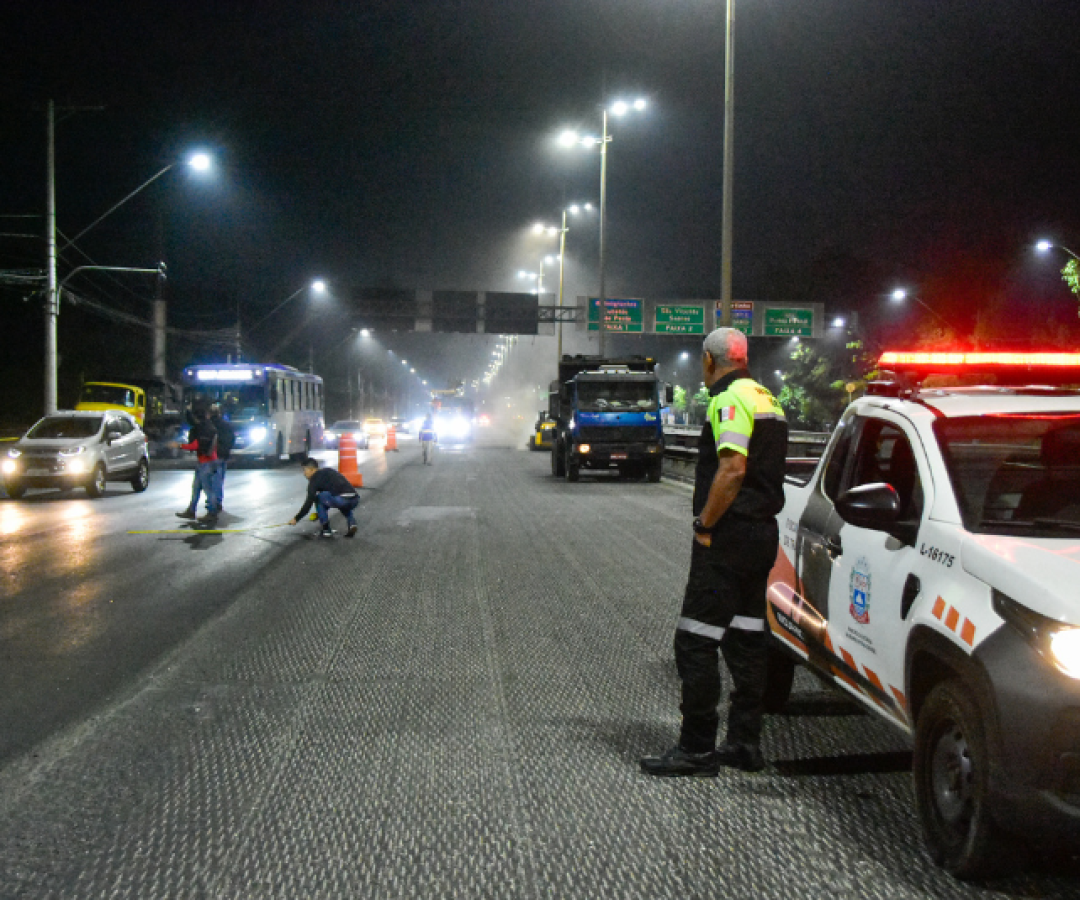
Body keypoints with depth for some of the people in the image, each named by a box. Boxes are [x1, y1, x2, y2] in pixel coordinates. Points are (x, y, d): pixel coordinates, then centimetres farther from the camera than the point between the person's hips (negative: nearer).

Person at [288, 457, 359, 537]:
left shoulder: (315, 478, 8)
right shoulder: (328, 471, 31)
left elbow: (309, 502, 6)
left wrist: (296, 518, 16)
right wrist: (319, 513, 45)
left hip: (341, 499, -8)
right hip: (355, 500, 8)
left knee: (318, 497, 14)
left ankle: (326, 530, 11)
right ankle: (352, 523, 13)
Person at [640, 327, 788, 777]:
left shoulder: (730, 400, -13)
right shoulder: (767, 400, 17)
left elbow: (733, 469, -25)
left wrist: (705, 524, -17)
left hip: (730, 535, -10)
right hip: (763, 532, 10)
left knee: (696, 640, -5)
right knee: (747, 637, 13)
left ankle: (697, 748, -3)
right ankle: (745, 743, 18)